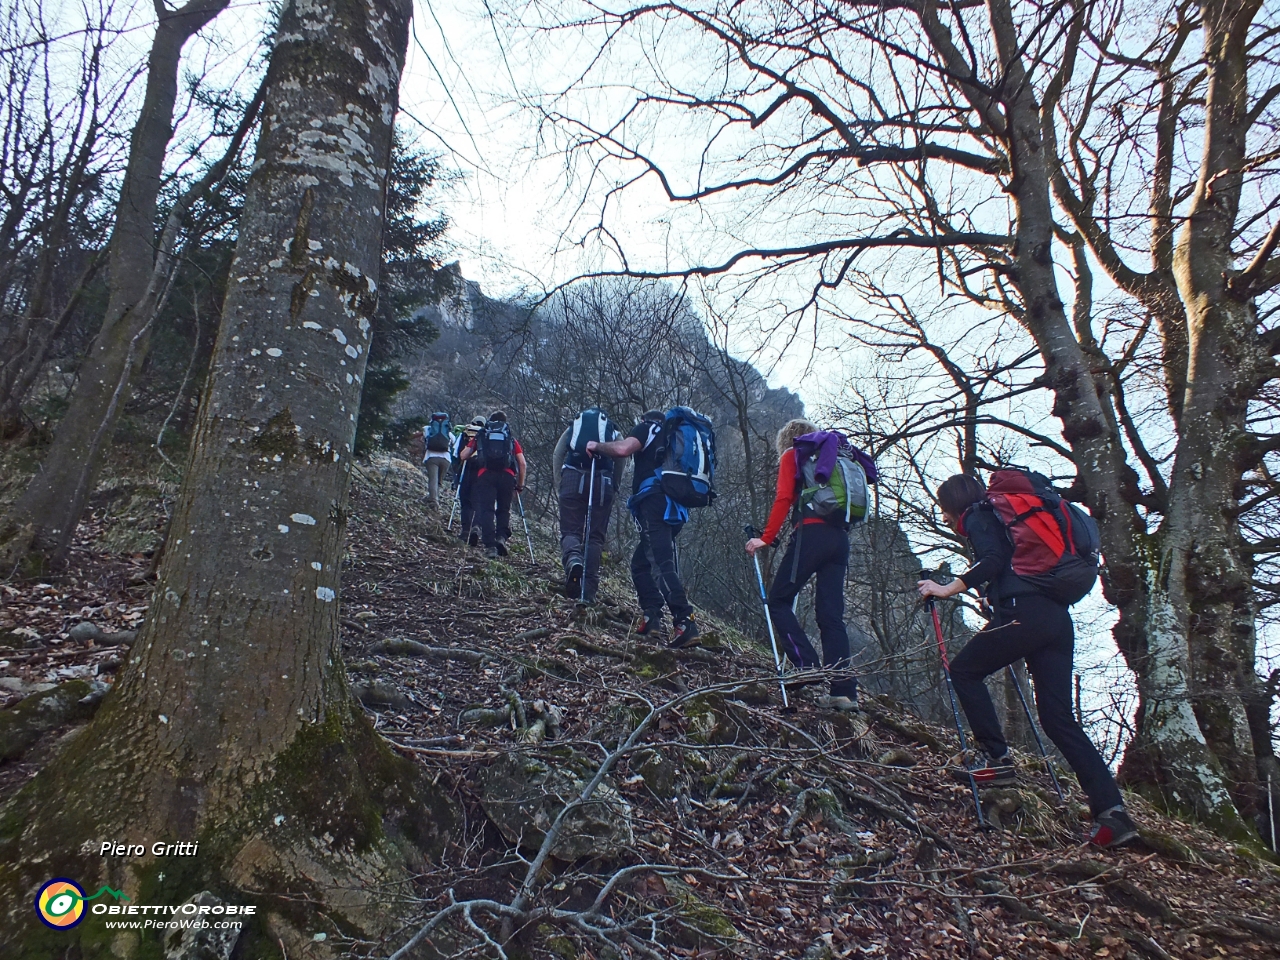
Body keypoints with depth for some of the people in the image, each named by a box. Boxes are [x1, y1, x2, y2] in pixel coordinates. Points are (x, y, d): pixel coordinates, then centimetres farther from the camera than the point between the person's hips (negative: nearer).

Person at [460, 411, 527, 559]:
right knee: (504, 509, 13)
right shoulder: (512, 439, 25)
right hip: (507, 475, 1)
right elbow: (522, 463, 13)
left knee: (486, 510, -2)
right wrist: (520, 485, 20)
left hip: (485, 475, -1)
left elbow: (463, 456, 16)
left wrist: (473, 457, 38)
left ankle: (490, 546, -13)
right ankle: (502, 537, -9)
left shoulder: (480, 436, 25)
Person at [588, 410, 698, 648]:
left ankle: (685, 624, -29)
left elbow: (623, 449, -11)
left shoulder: (648, 427, 9)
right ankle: (651, 619, 5)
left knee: (662, 564, -17)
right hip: (674, 510, 8)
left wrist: (597, 446, 5)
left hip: (654, 504, -8)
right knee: (641, 562, 16)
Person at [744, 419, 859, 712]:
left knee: (778, 600, 0)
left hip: (812, 532, -6)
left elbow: (783, 499, -5)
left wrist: (766, 538, -5)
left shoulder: (792, 455, 10)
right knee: (831, 614, 4)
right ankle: (844, 690, -2)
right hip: (840, 539, 7)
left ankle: (810, 668, -15)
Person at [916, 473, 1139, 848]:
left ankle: (996, 758, 3)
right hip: (1057, 617, 9)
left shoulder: (977, 517, 5)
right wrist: (997, 626, 36)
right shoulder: (999, 517, 31)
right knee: (1058, 717, 5)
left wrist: (948, 589, -12)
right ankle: (1110, 807, -4)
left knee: (965, 670, 9)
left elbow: (993, 560, -13)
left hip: (1026, 613, -9)